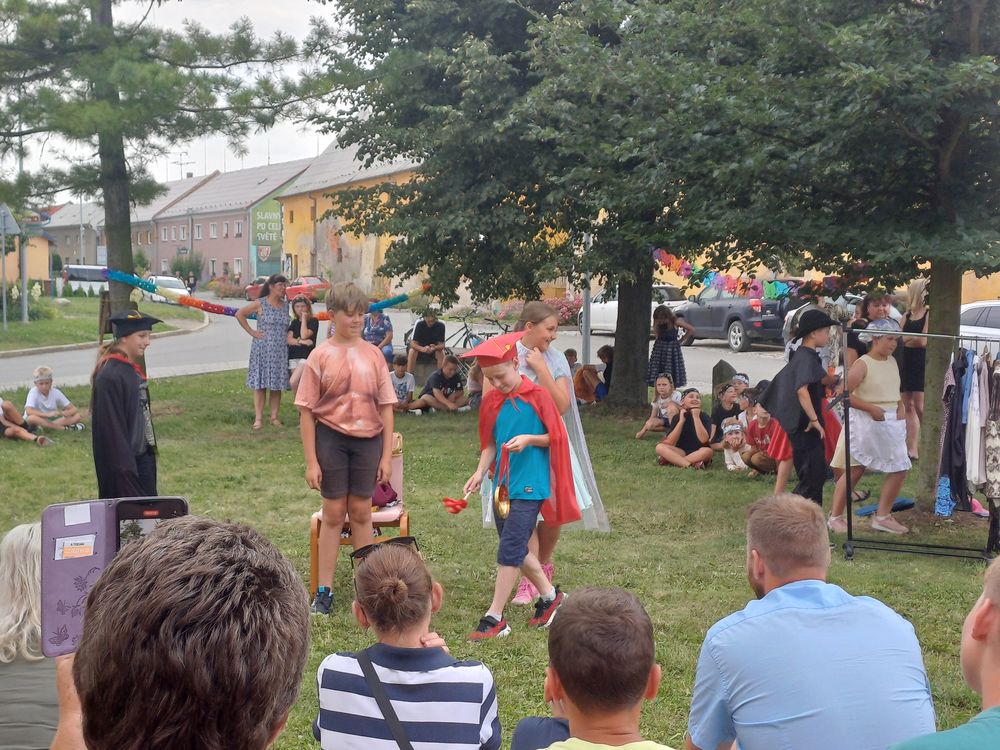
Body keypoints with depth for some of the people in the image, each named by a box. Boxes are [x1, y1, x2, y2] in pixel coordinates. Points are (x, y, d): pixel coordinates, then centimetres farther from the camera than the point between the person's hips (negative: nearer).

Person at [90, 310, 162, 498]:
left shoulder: (133, 370, 9)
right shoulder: (110, 377, -19)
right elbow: (111, 427, -20)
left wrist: (149, 453, 17)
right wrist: (124, 468, -20)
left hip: (142, 457, 9)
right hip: (122, 462, -9)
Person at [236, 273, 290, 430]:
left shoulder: (285, 305, 9)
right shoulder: (260, 304, -5)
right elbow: (239, 314, -3)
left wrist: (287, 337, 5)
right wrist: (251, 332, -6)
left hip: (280, 351, 4)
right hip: (263, 349, -4)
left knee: (277, 384, 5)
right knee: (260, 383, -2)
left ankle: (274, 417, 13)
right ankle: (258, 418, 1)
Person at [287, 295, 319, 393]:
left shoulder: (314, 321, -1)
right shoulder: (294, 322, 14)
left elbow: (304, 335, -15)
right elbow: (289, 339, 1)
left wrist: (304, 318, -8)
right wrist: (301, 342, -17)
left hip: (306, 356, -6)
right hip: (293, 356, 6)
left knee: (293, 382, -23)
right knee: (300, 386, 4)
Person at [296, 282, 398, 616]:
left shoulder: (374, 355, 2)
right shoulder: (320, 357, -4)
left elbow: (386, 407, 5)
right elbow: (306, 411, -3)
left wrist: (387, 455, 1)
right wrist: (311, 461, -7)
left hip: (368, 440, 1)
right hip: (331, 439, -1)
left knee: (361, 512, 9)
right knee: (333, 513, 4)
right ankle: (324, 591, 13)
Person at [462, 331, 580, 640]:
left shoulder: (537, 396, -10)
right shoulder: (491, 401, 6)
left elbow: (556, 437, -5)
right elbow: (490, 443, 12)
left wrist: (529, 439, -20)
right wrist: (480, 471, -3)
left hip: (529, 486, -7)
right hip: (502, 484, 7)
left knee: (510, 549, -8)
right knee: (516, 548, 15)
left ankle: (494, 617, -3)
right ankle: (550, 595, 33)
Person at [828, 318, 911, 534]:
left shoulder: (892, 362, 10)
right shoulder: (863, 364, -13)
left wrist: (901, 407, 2)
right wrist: (872, 408, -21)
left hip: (891, 423, 7)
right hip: (865, 423, -7)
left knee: (900, 469, 4)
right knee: (854, 471, -1)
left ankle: (882, 516, 16)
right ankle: (835, 516, 12)